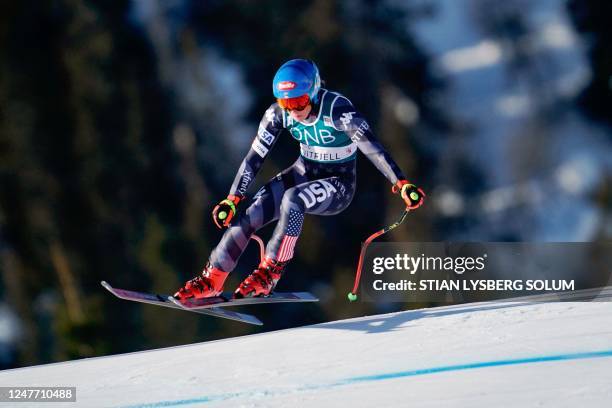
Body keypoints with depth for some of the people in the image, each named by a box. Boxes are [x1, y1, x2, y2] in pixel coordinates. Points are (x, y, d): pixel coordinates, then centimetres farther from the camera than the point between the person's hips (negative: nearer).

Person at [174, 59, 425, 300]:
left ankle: (270, 272, -25)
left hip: (338, 184, -5)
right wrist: (233, 198, -8)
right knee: (251, 213, -17)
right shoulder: (279, 113, -12)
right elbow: (255, 156, -5)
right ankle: (212, 279, -9)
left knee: (292, 199, -35)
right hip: (303, 172, 5)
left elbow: (371, 147, -34)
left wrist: (401, 183, -44)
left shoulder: (337, 109, -27)